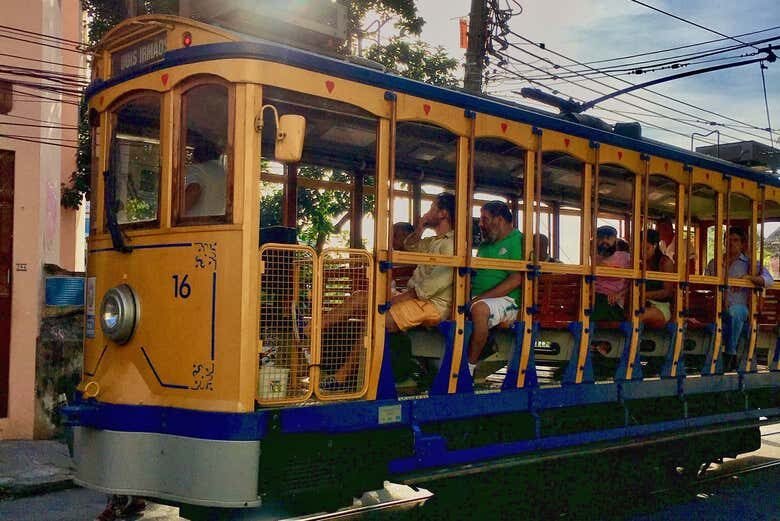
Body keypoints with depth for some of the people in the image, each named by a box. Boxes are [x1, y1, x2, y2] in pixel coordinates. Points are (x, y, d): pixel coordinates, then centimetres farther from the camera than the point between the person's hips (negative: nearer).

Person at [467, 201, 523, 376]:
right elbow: (473, 272, 25)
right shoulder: (485, 243, 22)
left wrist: (481, 297, -19)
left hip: (506, 301, -7)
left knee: (479, 308, -37)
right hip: (476, 299, 7)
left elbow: (516, 280, -14)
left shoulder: (518, 241, -3)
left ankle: (470, 367, -29)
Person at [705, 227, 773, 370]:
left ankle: (730, 353, -28)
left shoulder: (749, 263, 14)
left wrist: (748, 277, -17)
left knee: (735, 310, -39)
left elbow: (768, 280, -1)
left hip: (739, 308, -1)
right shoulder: (713, 263, 21)